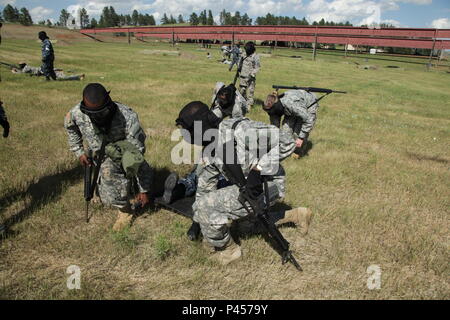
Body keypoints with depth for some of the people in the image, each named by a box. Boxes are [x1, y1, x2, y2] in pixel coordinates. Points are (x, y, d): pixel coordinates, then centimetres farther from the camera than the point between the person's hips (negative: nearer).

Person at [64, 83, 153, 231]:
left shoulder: (127, 117, -34)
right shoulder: (77, 113, -21)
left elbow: (138, 156, -29)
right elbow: (69, 125, 8)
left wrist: (144, 190, -26)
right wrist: (78, 151, 3)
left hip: (121, 156, -5)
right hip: (99, 158, 5)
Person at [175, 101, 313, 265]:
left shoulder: (238, 128, -25)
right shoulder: (210, 151, 1)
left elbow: (286, 141, -25)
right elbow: (205, 186, 11)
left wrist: (258, 170, -29)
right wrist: (199, 222, 15)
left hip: (267, 184, -9)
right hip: (245, 188, 9)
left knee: (204, 206, -15)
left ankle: (227, 249, 9)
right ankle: (298, 215, 42)